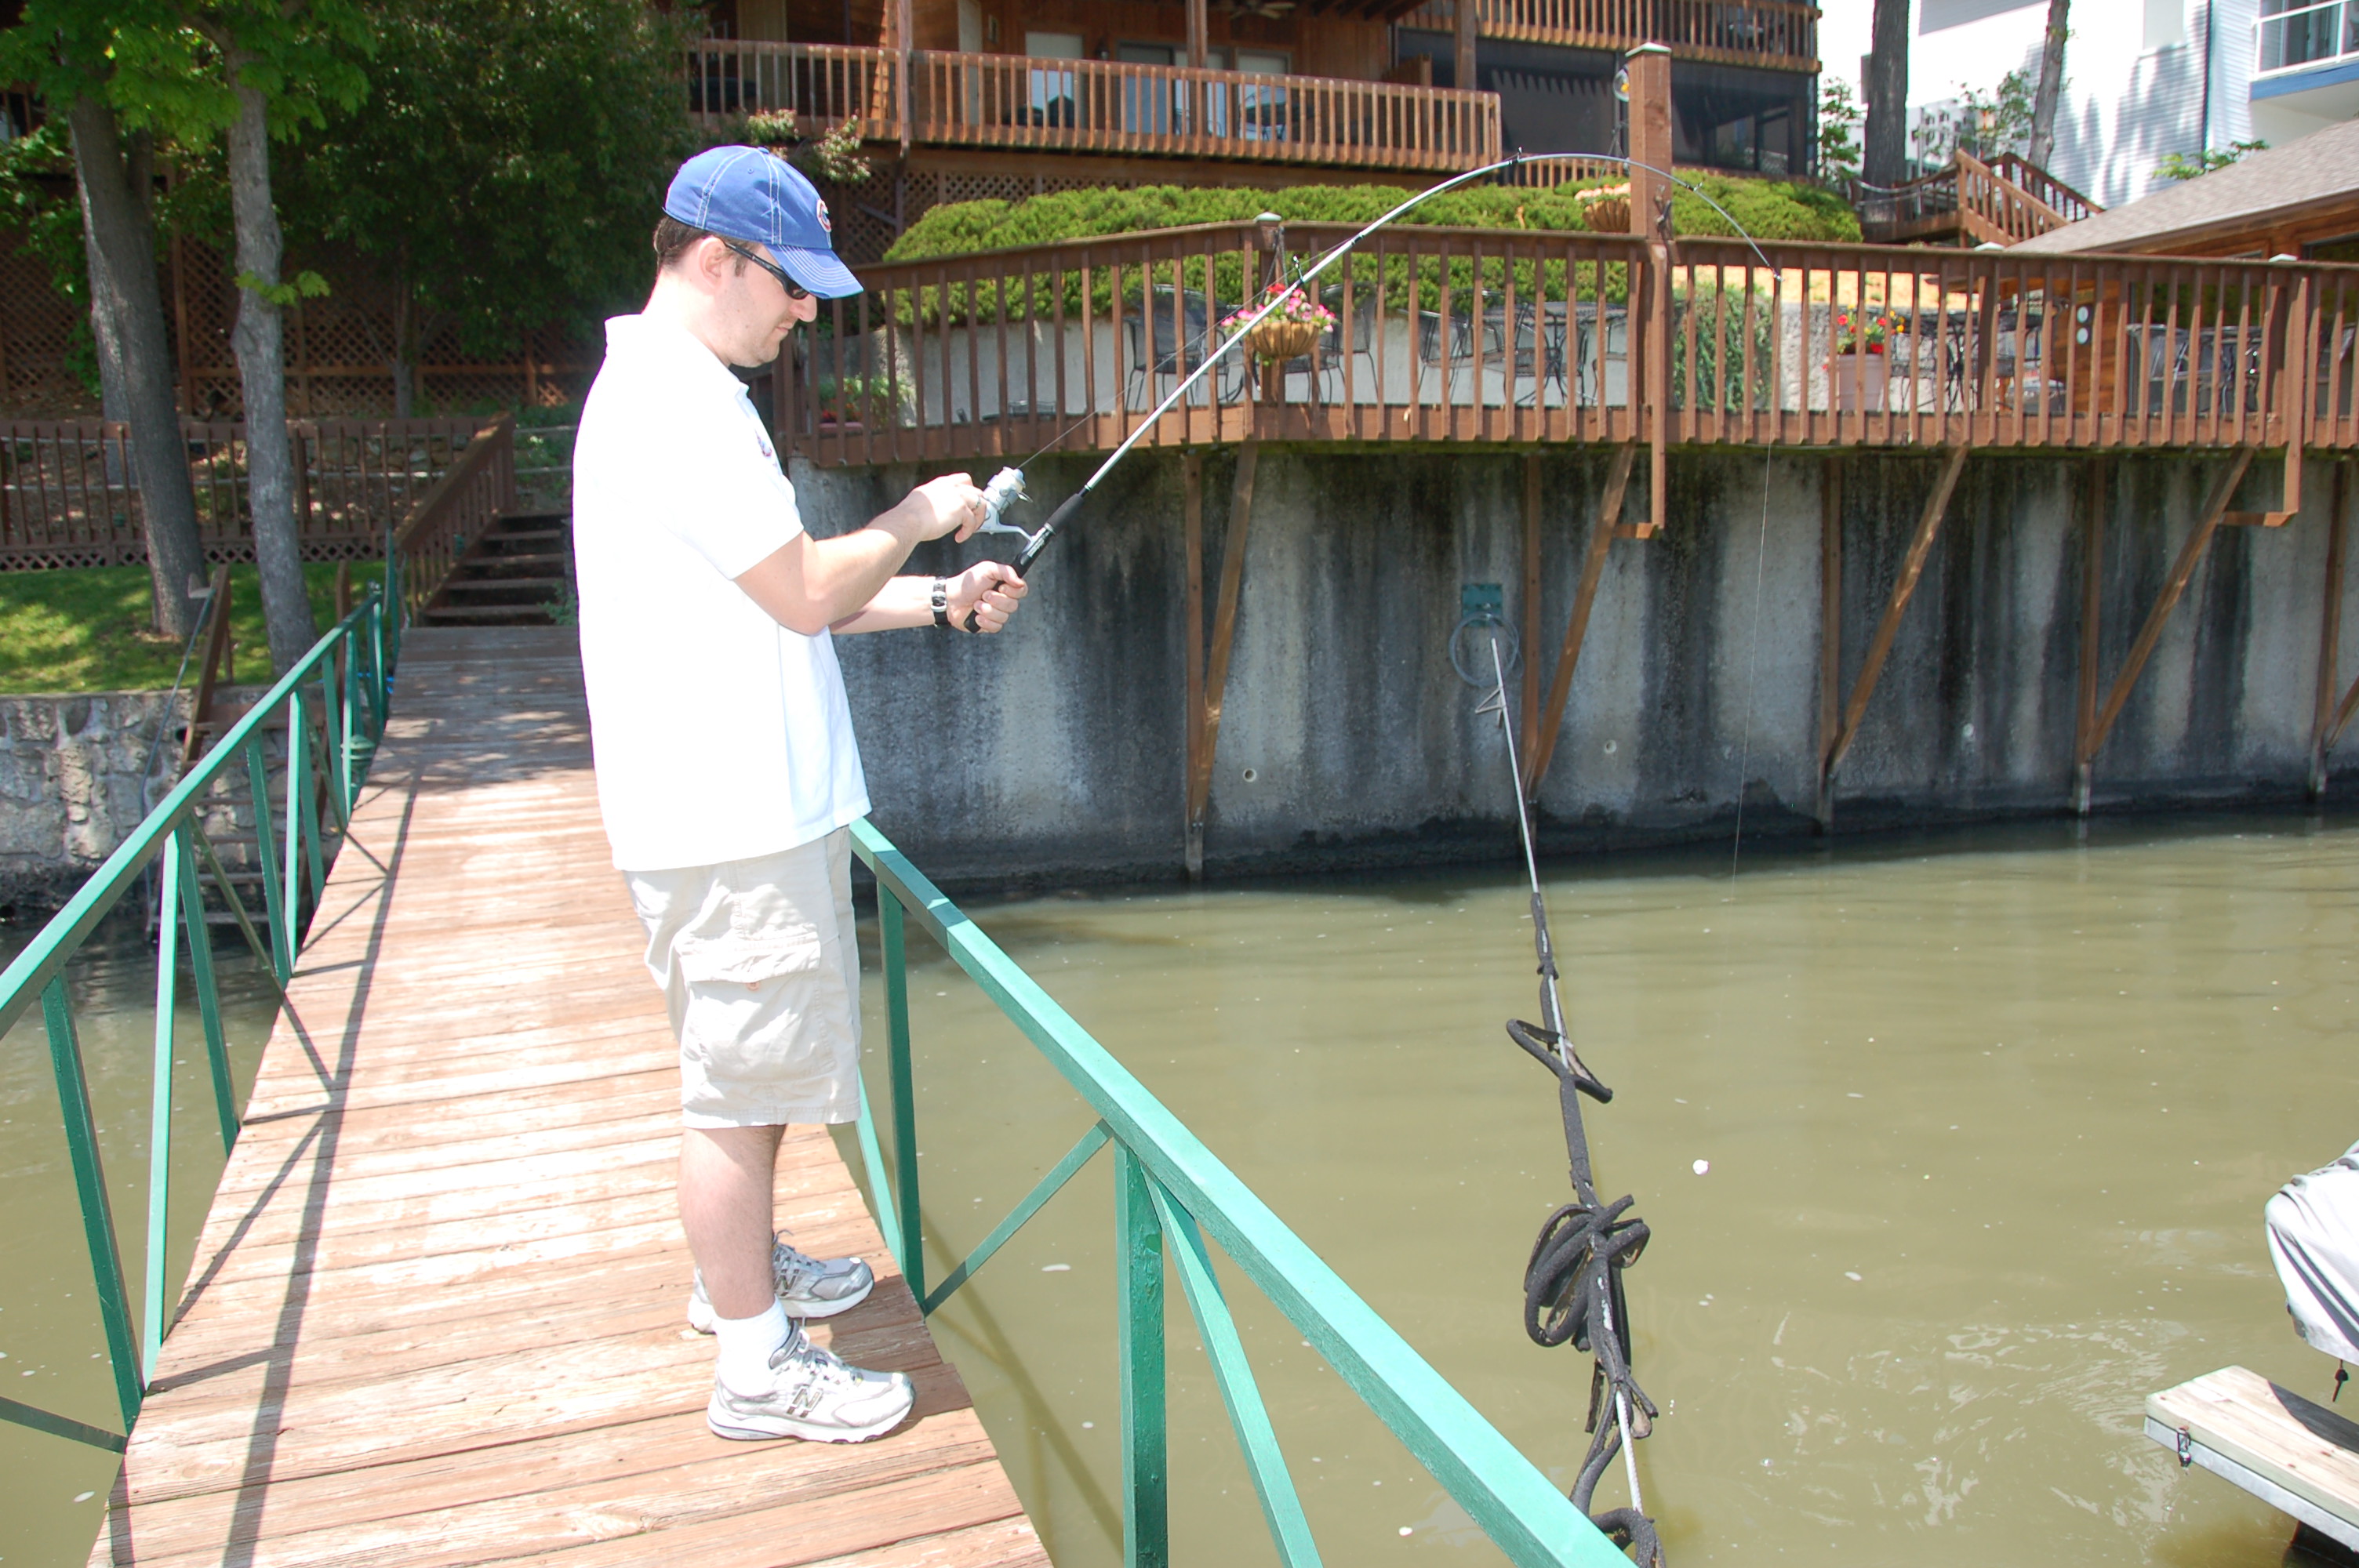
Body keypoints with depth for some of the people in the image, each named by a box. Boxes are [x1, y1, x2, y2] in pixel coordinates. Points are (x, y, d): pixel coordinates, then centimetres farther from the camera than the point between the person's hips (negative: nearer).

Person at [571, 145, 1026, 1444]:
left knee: (757, 1065, 22)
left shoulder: (686, 393, 17)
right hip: (727, 818, -11)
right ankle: (756, 1365, 12)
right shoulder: (673, 400, -17)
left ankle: (742, 1271, 38)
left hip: (755, 804, 11)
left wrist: (940, 601, 12)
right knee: (737, 1085, -1)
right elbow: (806, 597, -19)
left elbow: (774, 599, 19)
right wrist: (915, 520, -3)